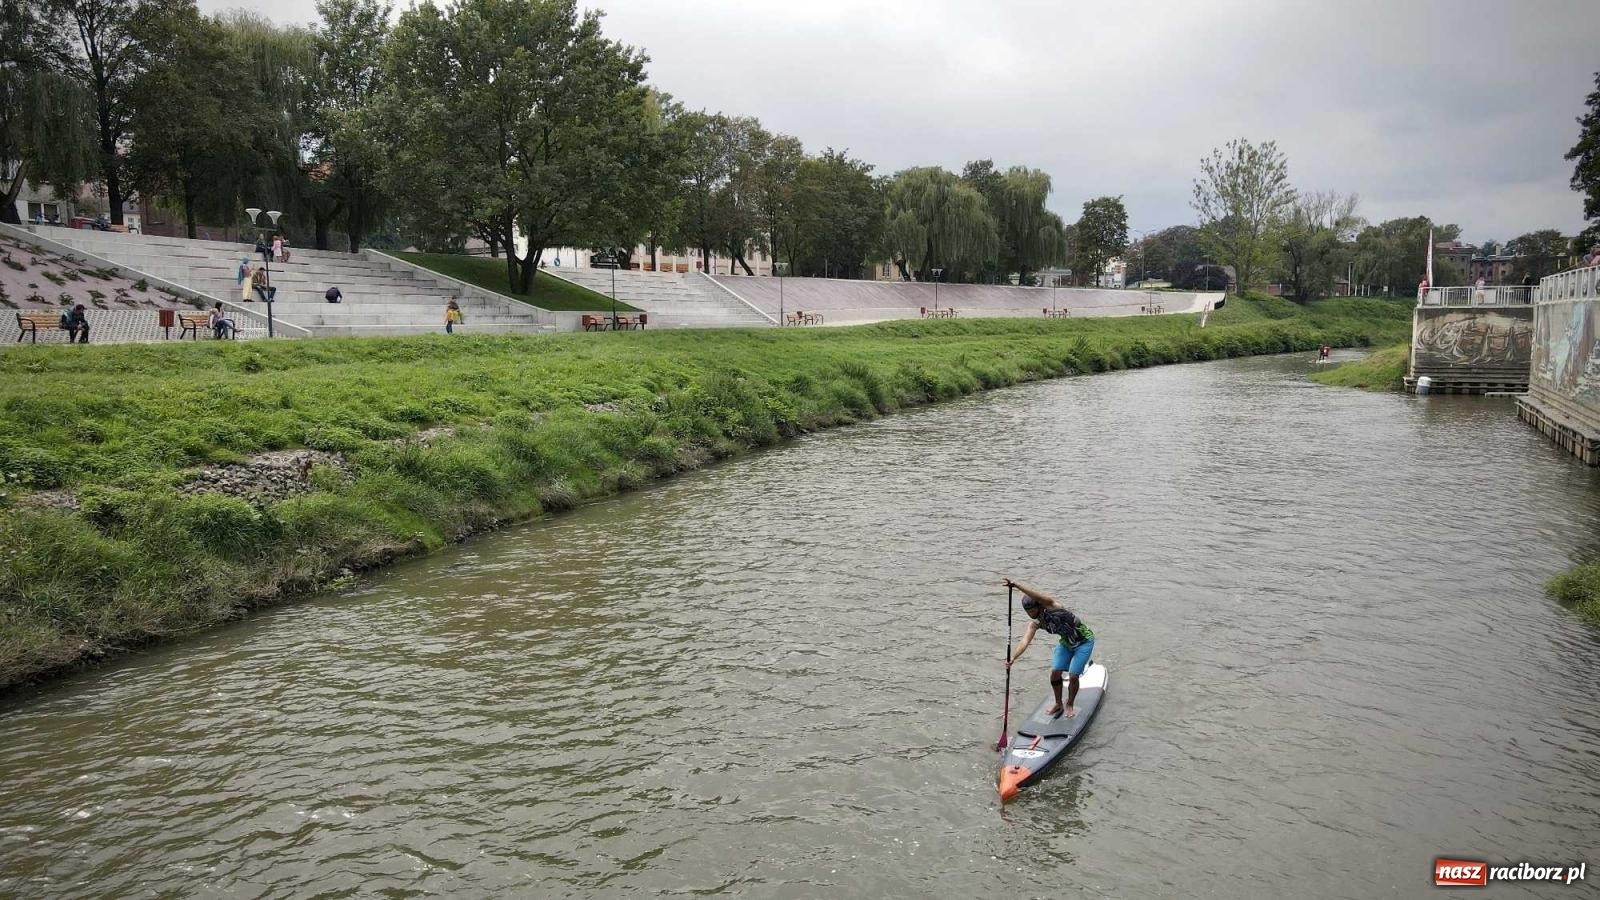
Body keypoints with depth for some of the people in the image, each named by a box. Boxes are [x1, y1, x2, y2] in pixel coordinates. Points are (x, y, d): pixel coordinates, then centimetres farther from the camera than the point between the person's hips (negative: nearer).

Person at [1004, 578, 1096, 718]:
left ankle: (1069, 706, 13)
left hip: (1084, 641, -7)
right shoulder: (1035, 624, -9)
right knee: (1054, 672, -2)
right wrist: (1013, 657, -40)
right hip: (1066, 643, 7)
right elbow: (1025, 641, -22)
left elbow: (1038, 596, -48)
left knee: (1073, 676, -10)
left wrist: (1016, 585, -59)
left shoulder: (1051, 607, -28)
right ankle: (1058, 704, 19)